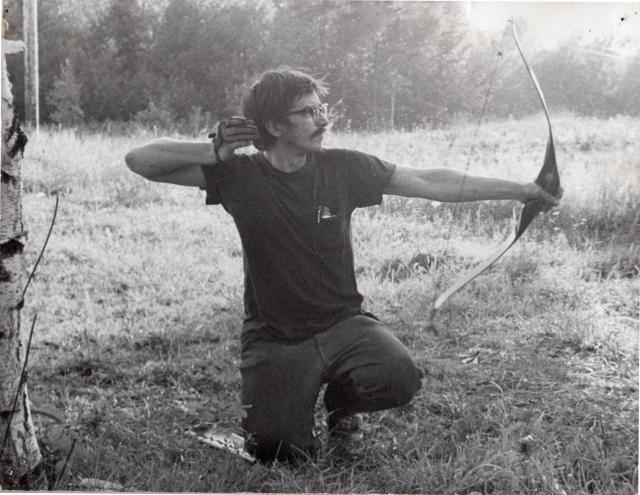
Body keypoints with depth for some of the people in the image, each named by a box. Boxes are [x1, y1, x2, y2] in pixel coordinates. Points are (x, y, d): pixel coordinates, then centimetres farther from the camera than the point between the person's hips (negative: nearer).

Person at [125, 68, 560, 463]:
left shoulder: (343, 168, -4)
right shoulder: (241, 175, -8)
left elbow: (431, 183, -1)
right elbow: (139, 160, -10)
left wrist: (519, 190, -1)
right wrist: (215, 152, -26)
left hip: (343, 321, 2)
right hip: (276, 336, -1)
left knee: (401, 379, -26)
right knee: (278, 450, -14)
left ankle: (340, 402, 10)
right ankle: (292, 400, 22)